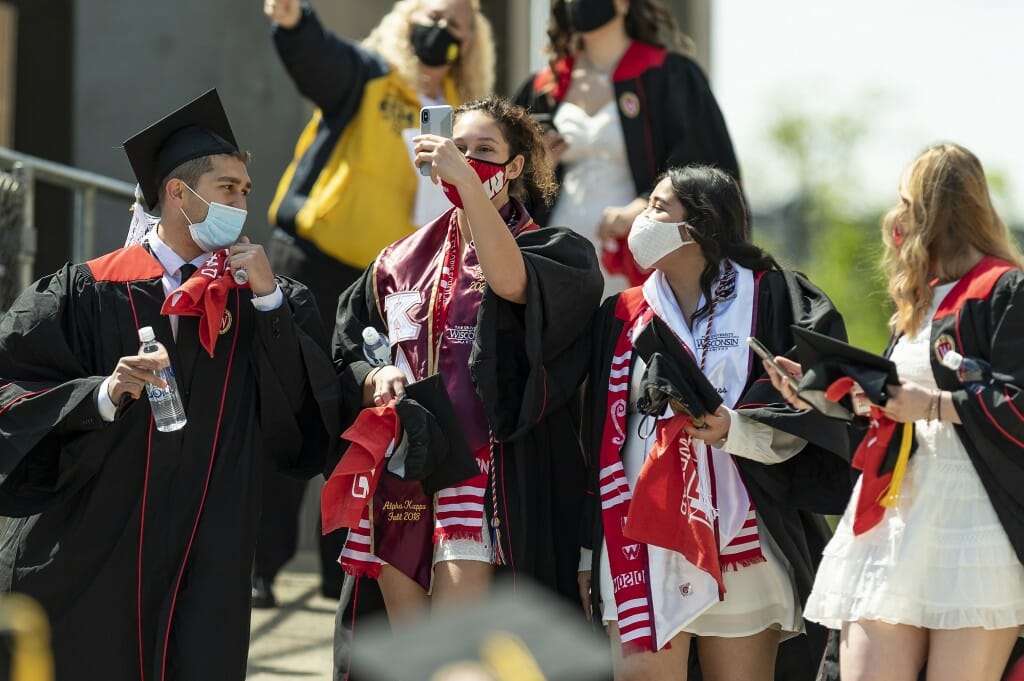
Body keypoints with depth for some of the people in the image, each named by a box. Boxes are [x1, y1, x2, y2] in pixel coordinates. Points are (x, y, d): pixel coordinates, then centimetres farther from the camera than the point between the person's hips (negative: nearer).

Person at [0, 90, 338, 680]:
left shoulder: (267, 299, 10)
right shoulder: (91, 291, 0)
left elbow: (312, 411, 0)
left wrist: (268, 299, -7)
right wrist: (103, 394, -20)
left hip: (207, 558, 2)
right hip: (89, 556, -2)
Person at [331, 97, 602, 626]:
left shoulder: (548, 250, 2)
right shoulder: (403, 261, 17)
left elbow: (511, 282, -23)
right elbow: (344, 361, 20)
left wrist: (467, 181, -28)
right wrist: (375, 379, -4)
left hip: (481, 470, -5)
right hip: (400, 477, 5)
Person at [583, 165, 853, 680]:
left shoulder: (767, 299, 3)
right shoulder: (624, 315, 14)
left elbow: (808, 411, -3)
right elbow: (601, 438, 14)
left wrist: (735, 429, -21)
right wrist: (588, 551, 11)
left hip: (741, 541, -2)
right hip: (642, 540, 2)